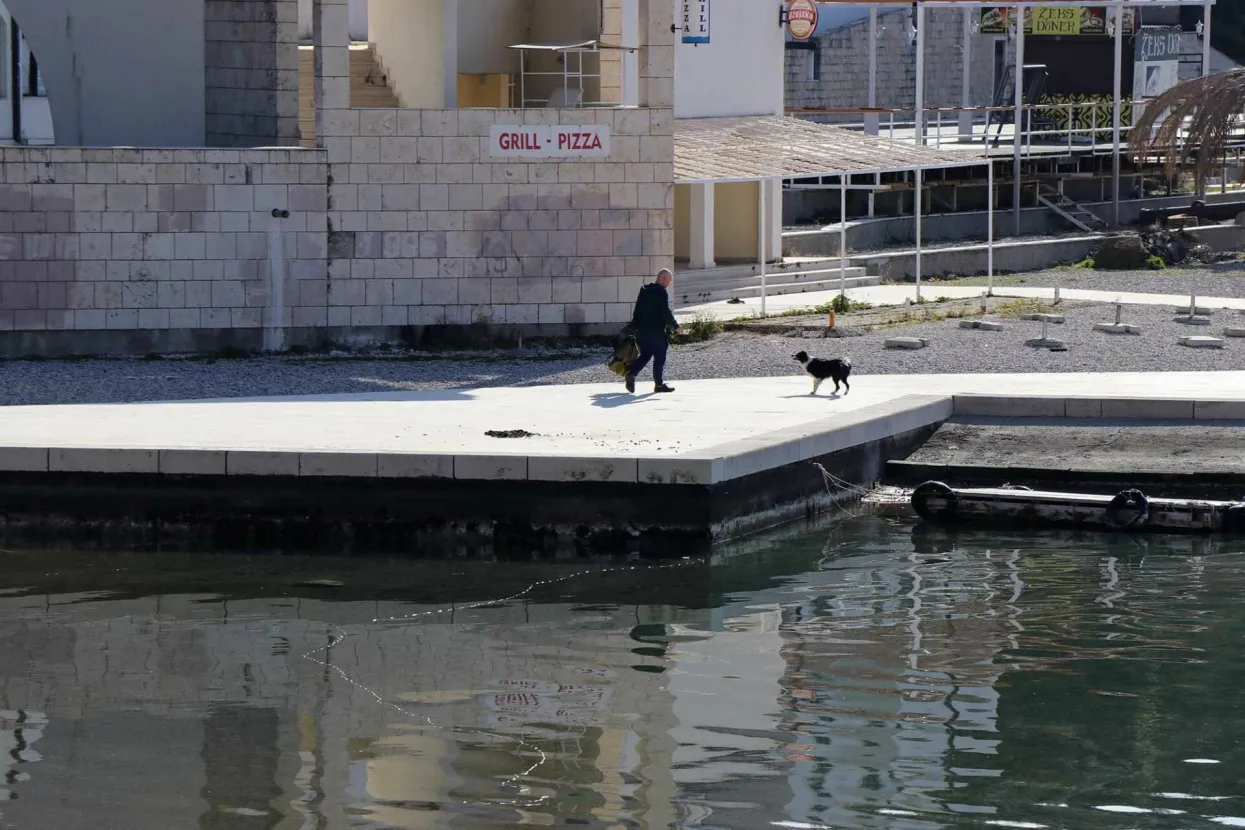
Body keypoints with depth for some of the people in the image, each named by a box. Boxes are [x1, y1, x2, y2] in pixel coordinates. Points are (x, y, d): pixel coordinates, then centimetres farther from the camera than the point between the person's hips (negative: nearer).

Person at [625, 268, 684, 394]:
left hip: (641, 330, 7)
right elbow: (666, 313, -16)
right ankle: (659, 383, 5)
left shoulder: (644, 290, 13)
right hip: (656, 331, -7)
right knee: (659, 357, 2)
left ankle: (631, 374, -6)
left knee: (645, 355, 13)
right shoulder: (661, 293, -12)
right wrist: (676, 326, -7)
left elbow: (637, 310, 16)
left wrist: (635, 326, 20)